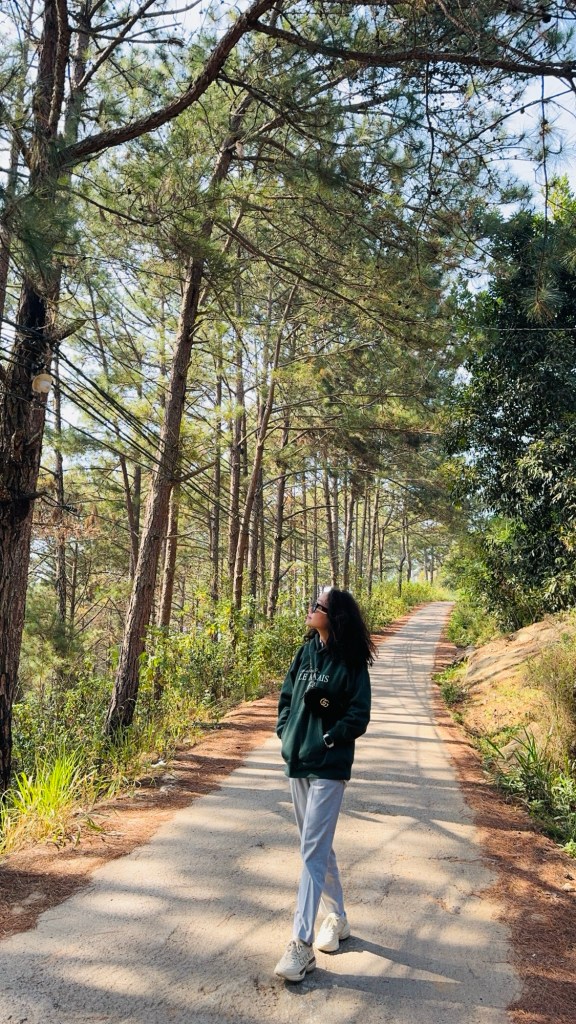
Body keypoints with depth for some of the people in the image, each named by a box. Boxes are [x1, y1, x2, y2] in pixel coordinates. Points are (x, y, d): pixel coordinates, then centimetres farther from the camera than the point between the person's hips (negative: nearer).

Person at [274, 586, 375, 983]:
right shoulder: (306, 652, 5)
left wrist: (326, 740, -16)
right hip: (298, 762, 7)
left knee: (313, 852, -6)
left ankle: (302, 944, 2)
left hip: (328, 768, -7)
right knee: (319, 847, 19)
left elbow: (359, 716, -12)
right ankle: (337, 919, 36)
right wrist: (286, 733, 0)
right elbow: (286, 696, 13)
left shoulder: (351, 664, -13)